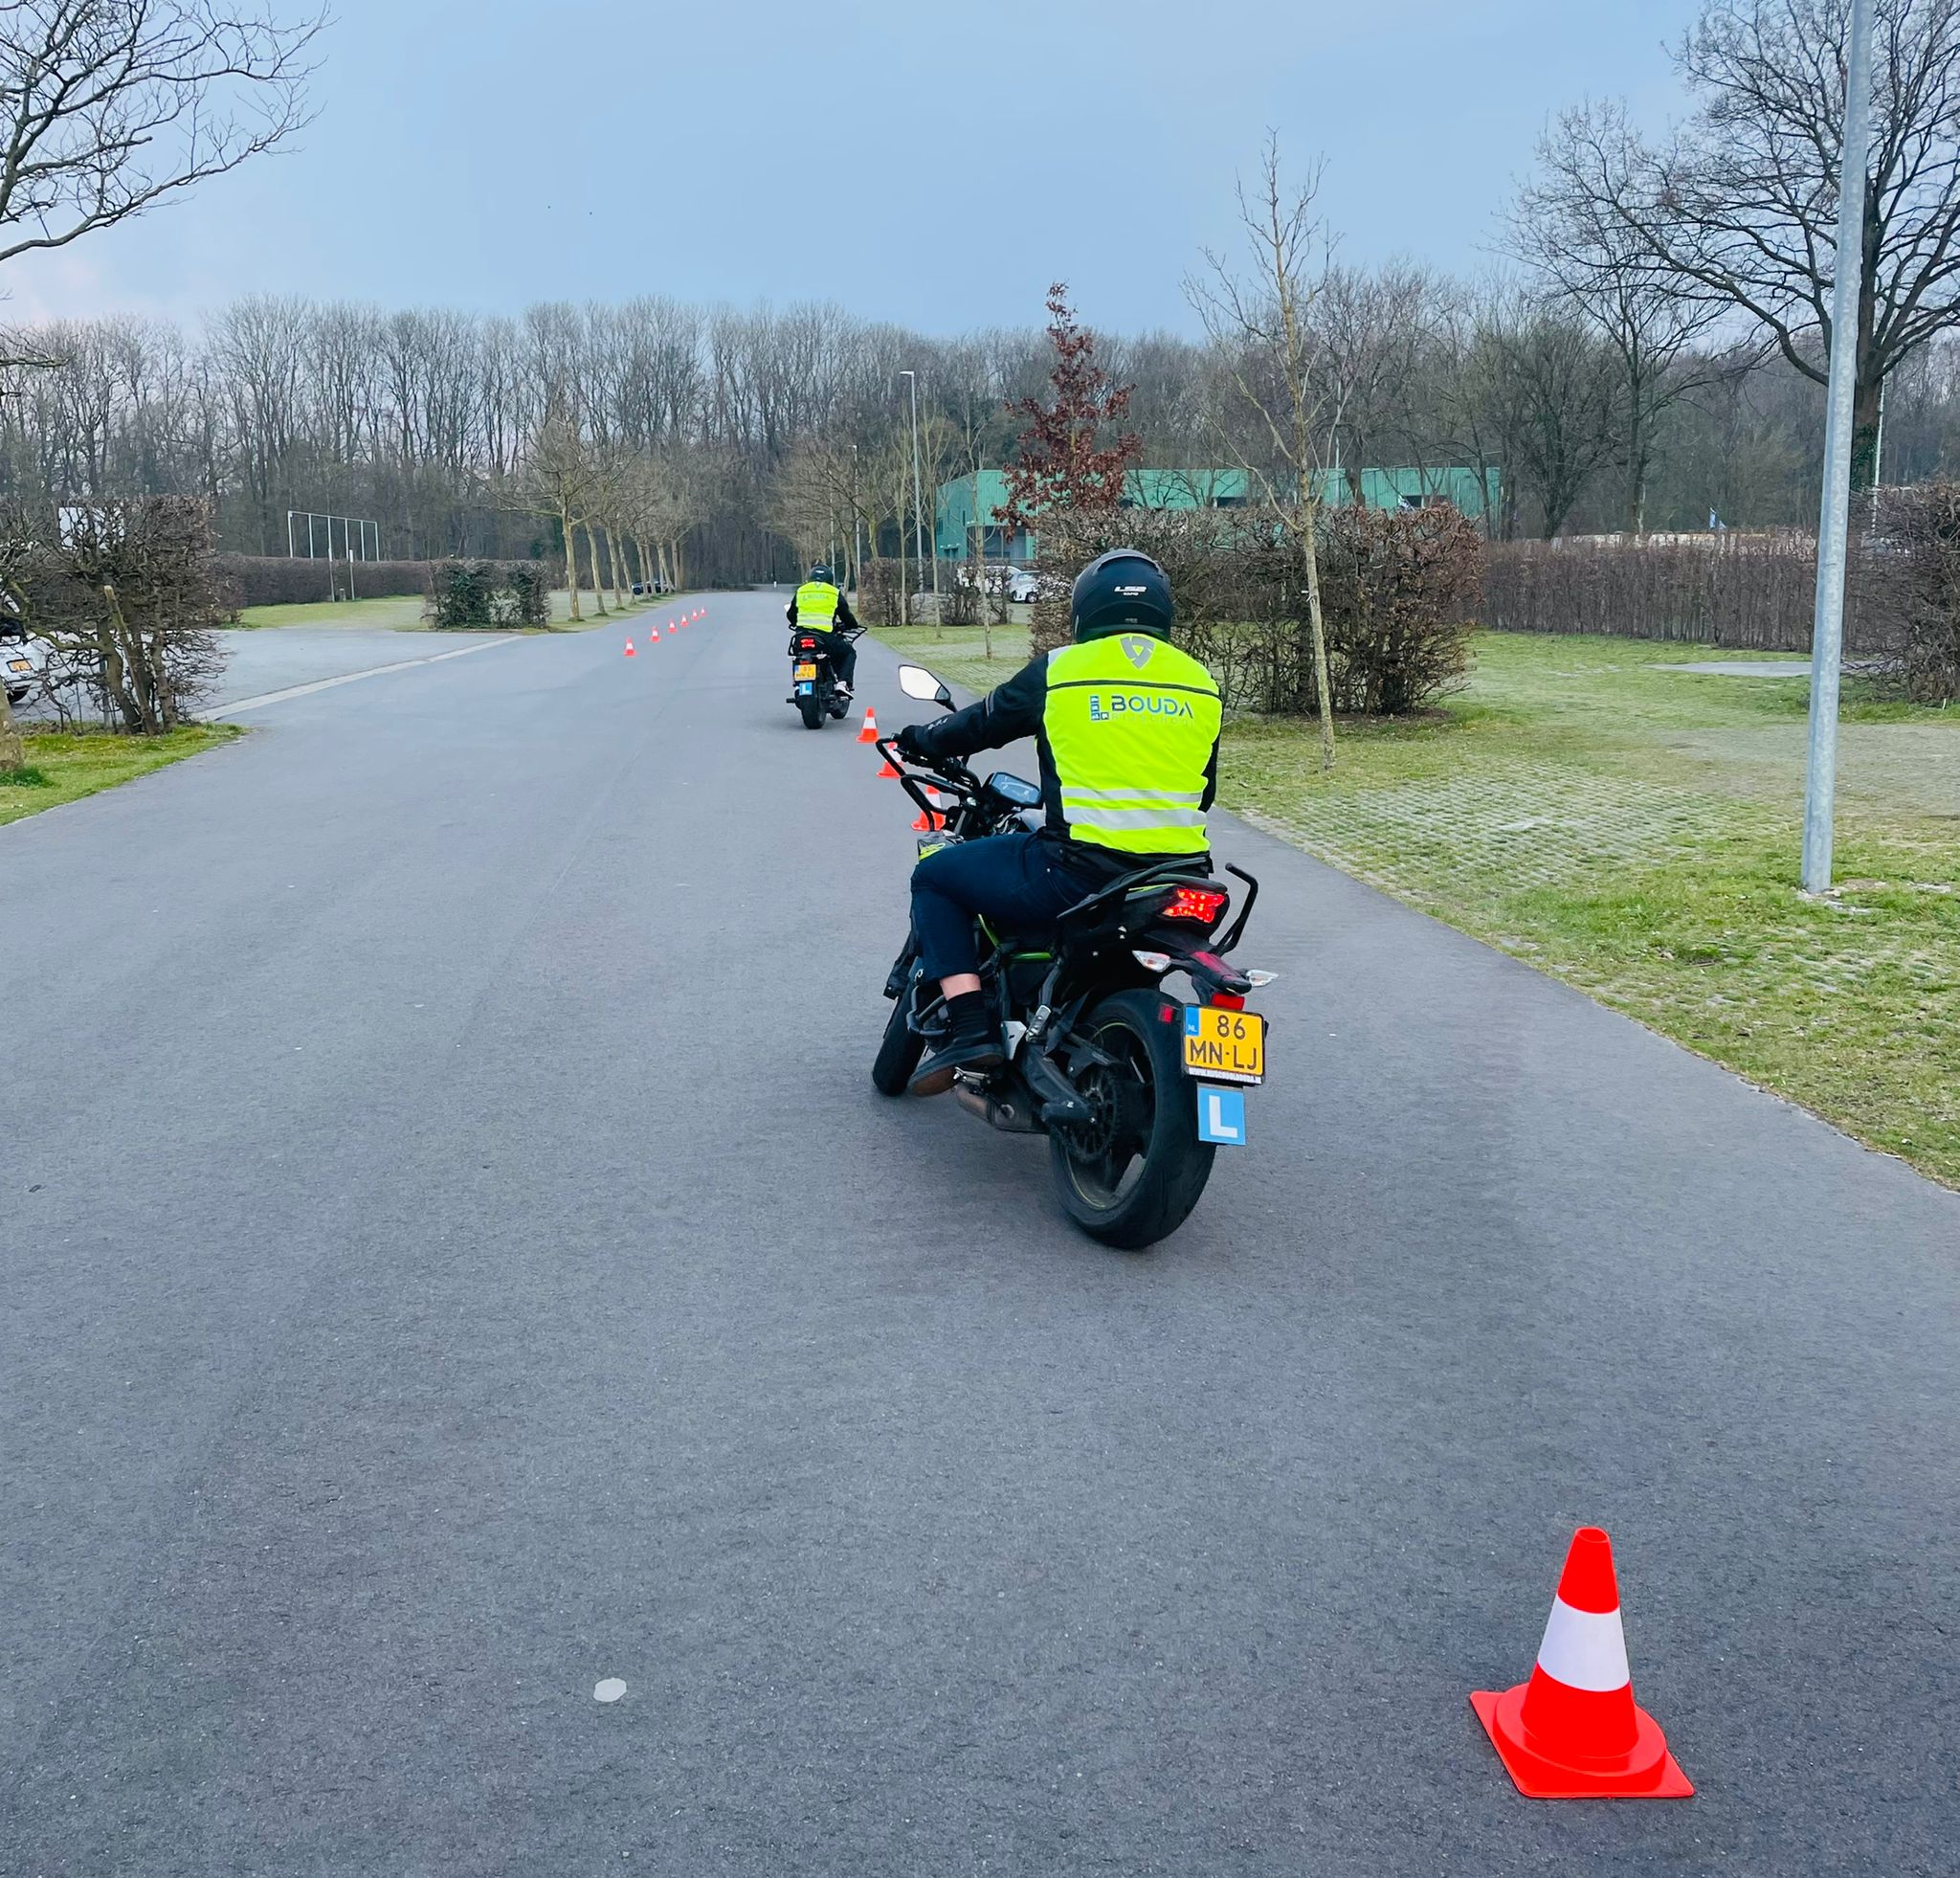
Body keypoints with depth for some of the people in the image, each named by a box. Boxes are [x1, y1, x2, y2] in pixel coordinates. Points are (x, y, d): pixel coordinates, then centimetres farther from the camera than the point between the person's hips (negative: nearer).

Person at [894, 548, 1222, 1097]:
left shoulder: (1058, 670, 1)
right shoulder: (1200, 682, 13)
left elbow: (983, 723, 16)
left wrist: (923, 739, 37)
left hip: (1080, 872, -5)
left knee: (935, 877, 14)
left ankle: (970, 1031, 0)